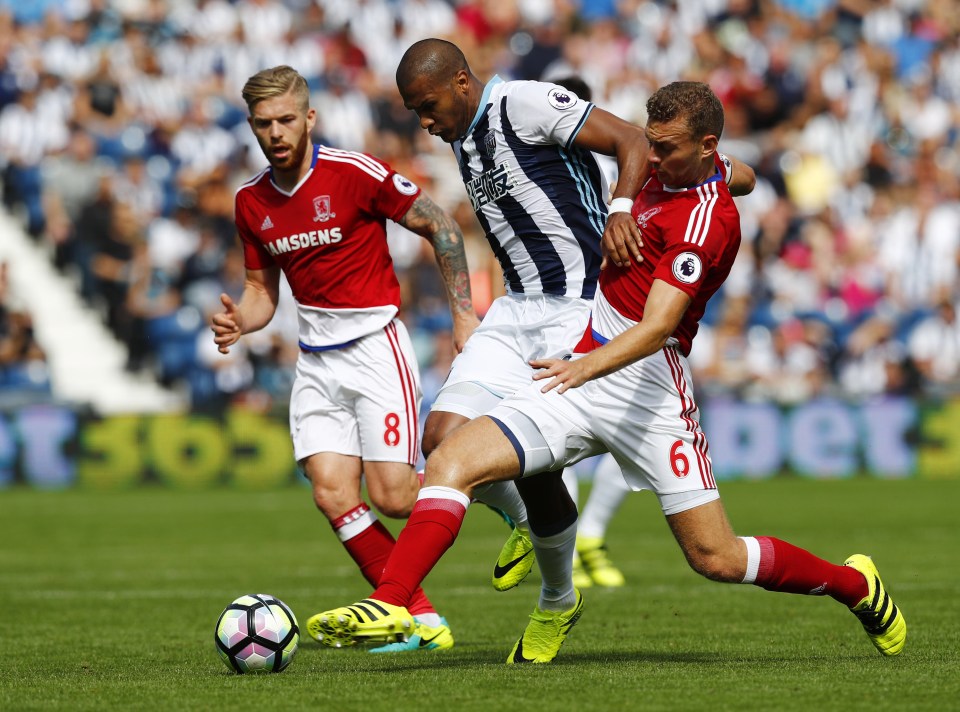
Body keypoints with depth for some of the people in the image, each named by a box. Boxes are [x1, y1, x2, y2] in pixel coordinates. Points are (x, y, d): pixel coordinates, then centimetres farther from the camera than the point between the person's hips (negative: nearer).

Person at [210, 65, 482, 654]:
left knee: (391, 495, -12)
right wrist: (239, 322, -7)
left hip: (376, 345, -6)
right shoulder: (251, 202, 5)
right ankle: (422, 619, 0)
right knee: (332, 493, -9)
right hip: (317, 359, 6)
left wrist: (464, 314, -6)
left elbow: (441, 227, -5)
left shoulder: (356, 173, -13)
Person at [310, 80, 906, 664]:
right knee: (450, 462, -12)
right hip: (579, 379, 8)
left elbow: (657, 325, -30)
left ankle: (854, 584, 24)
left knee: (718, 559, -2)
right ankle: (390, 603, -18)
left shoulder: (707, 218, -19)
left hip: (647, 390, -8)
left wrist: (588, 366, -46)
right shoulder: (671, 173, 7)